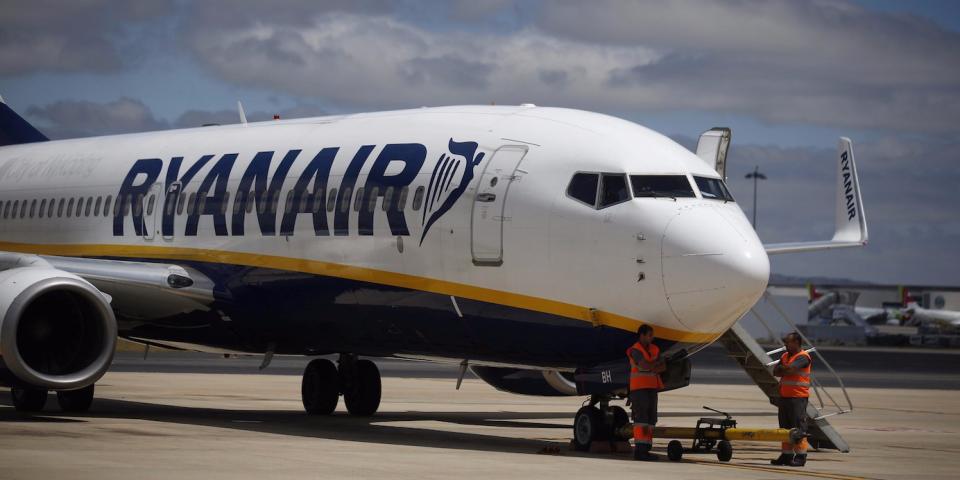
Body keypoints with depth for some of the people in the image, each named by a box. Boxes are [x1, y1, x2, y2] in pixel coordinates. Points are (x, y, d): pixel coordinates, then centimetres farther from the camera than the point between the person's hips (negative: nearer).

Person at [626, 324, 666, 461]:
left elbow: (663, 367, 4)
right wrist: (656, 362, -3)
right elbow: (646, 365, -22)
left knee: (650, 419, 3)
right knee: (641, 419, -13)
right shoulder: (635, 350, -10)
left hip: (651, 388, 7)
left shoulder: (654, 349, 13)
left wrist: (652, 368, -14)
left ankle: (645, 450, 3)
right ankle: (639, 450, -17)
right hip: (639, 388, -7)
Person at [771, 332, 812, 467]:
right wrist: (786, 370, -9)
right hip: (785, 396, 9)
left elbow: (790, 368, -23)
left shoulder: (803, 357, -9)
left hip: (798, 397, -9)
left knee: (799, 427, -8)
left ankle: (800, 456, -7)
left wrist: (781, 368, -2)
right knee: (785, 427, 11)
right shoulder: (785, 356, 17)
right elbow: (776, 372, 8)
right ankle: (786, 455, 17)